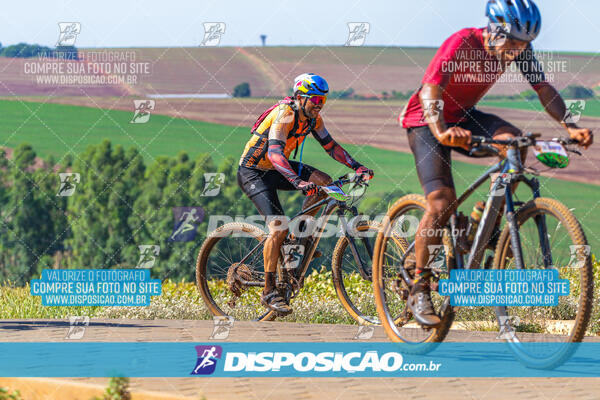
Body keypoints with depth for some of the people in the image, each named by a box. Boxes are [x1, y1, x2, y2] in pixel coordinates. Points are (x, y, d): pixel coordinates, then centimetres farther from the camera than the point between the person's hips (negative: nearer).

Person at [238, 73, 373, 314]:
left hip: (276, 169, 8)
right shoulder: (284, 115, -28)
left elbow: (330, 146, 4)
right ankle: (269, 292, -15)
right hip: (253, 173, -8)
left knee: (323, 182, -8)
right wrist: (298, 182, -55)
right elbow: (275, 153, -41)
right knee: (278, 227, -21)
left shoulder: (312, 118, -3)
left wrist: (357, 167, -10)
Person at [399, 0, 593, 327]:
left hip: (463, 116, 5)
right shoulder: (462, 44, -29)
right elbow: (429, 93, -38)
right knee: (442, 202, -21)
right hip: (427, 120, -5)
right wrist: (442, 131, -56)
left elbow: (544, 89, -9)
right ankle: (419, 292, -10)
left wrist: (570, 126, -26)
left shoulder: (519, 49, -12)